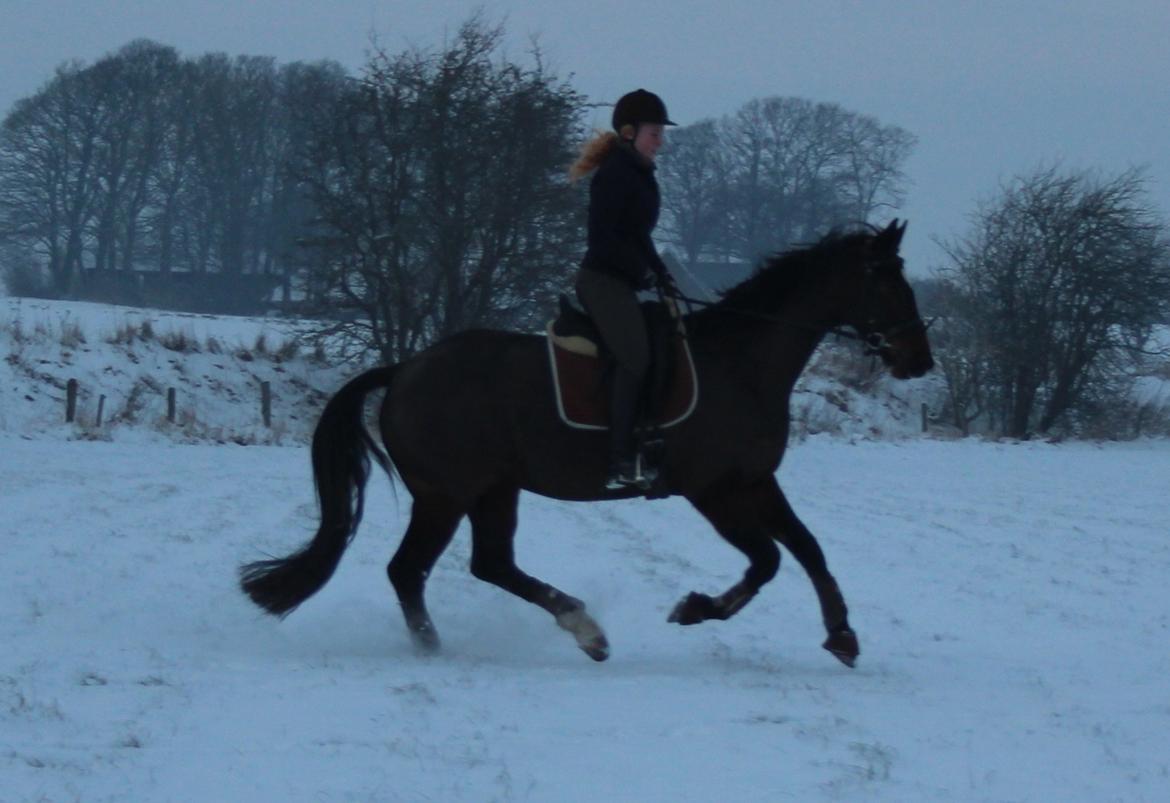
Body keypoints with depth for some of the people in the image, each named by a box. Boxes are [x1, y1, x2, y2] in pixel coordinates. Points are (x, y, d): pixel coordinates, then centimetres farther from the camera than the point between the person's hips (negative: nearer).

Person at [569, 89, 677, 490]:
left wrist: (661, 272, 11)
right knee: (635, 358, -22)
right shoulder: (614, 175, -13)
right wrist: (644, 274, -14)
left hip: (621, 281, 11)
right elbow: (603, 238, -20)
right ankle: (622, 461, -27)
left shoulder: (639, 175, 16)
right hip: (603, 280, -11)